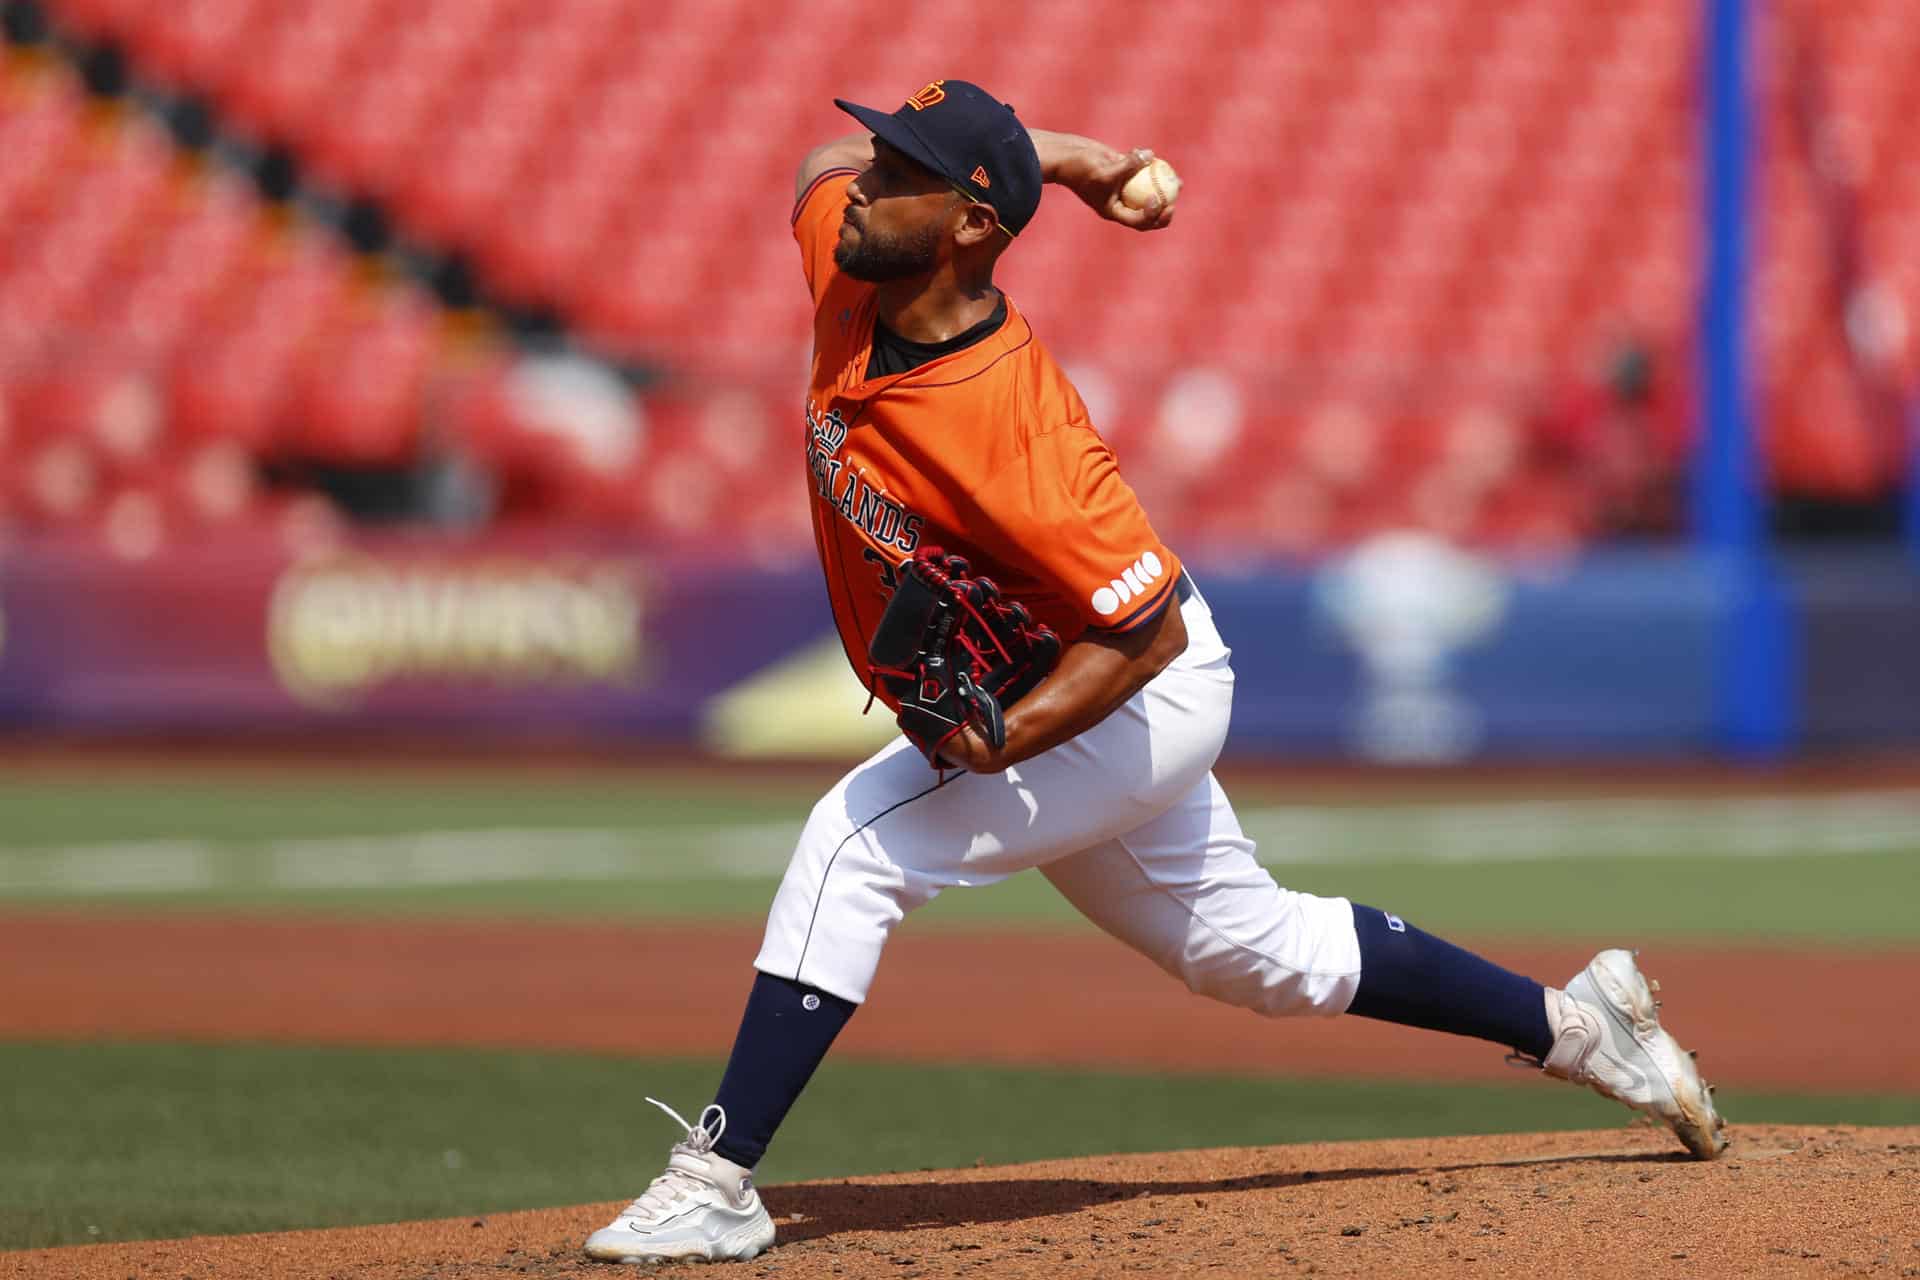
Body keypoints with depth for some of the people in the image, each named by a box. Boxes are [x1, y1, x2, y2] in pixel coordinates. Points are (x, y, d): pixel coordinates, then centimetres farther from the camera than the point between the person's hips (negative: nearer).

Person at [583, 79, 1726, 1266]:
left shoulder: (1005, 430, -36)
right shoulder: (852, 283, -15)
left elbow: (1152, 630, -30)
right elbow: (825, 161, 8)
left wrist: (1004, 743, -41)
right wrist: (1053, 154, 0)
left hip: (1144, 702, -9)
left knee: (855, 843, -24)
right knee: (1259, 952, 22)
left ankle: (717, 1183, -22)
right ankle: (1573, 1022, 36)